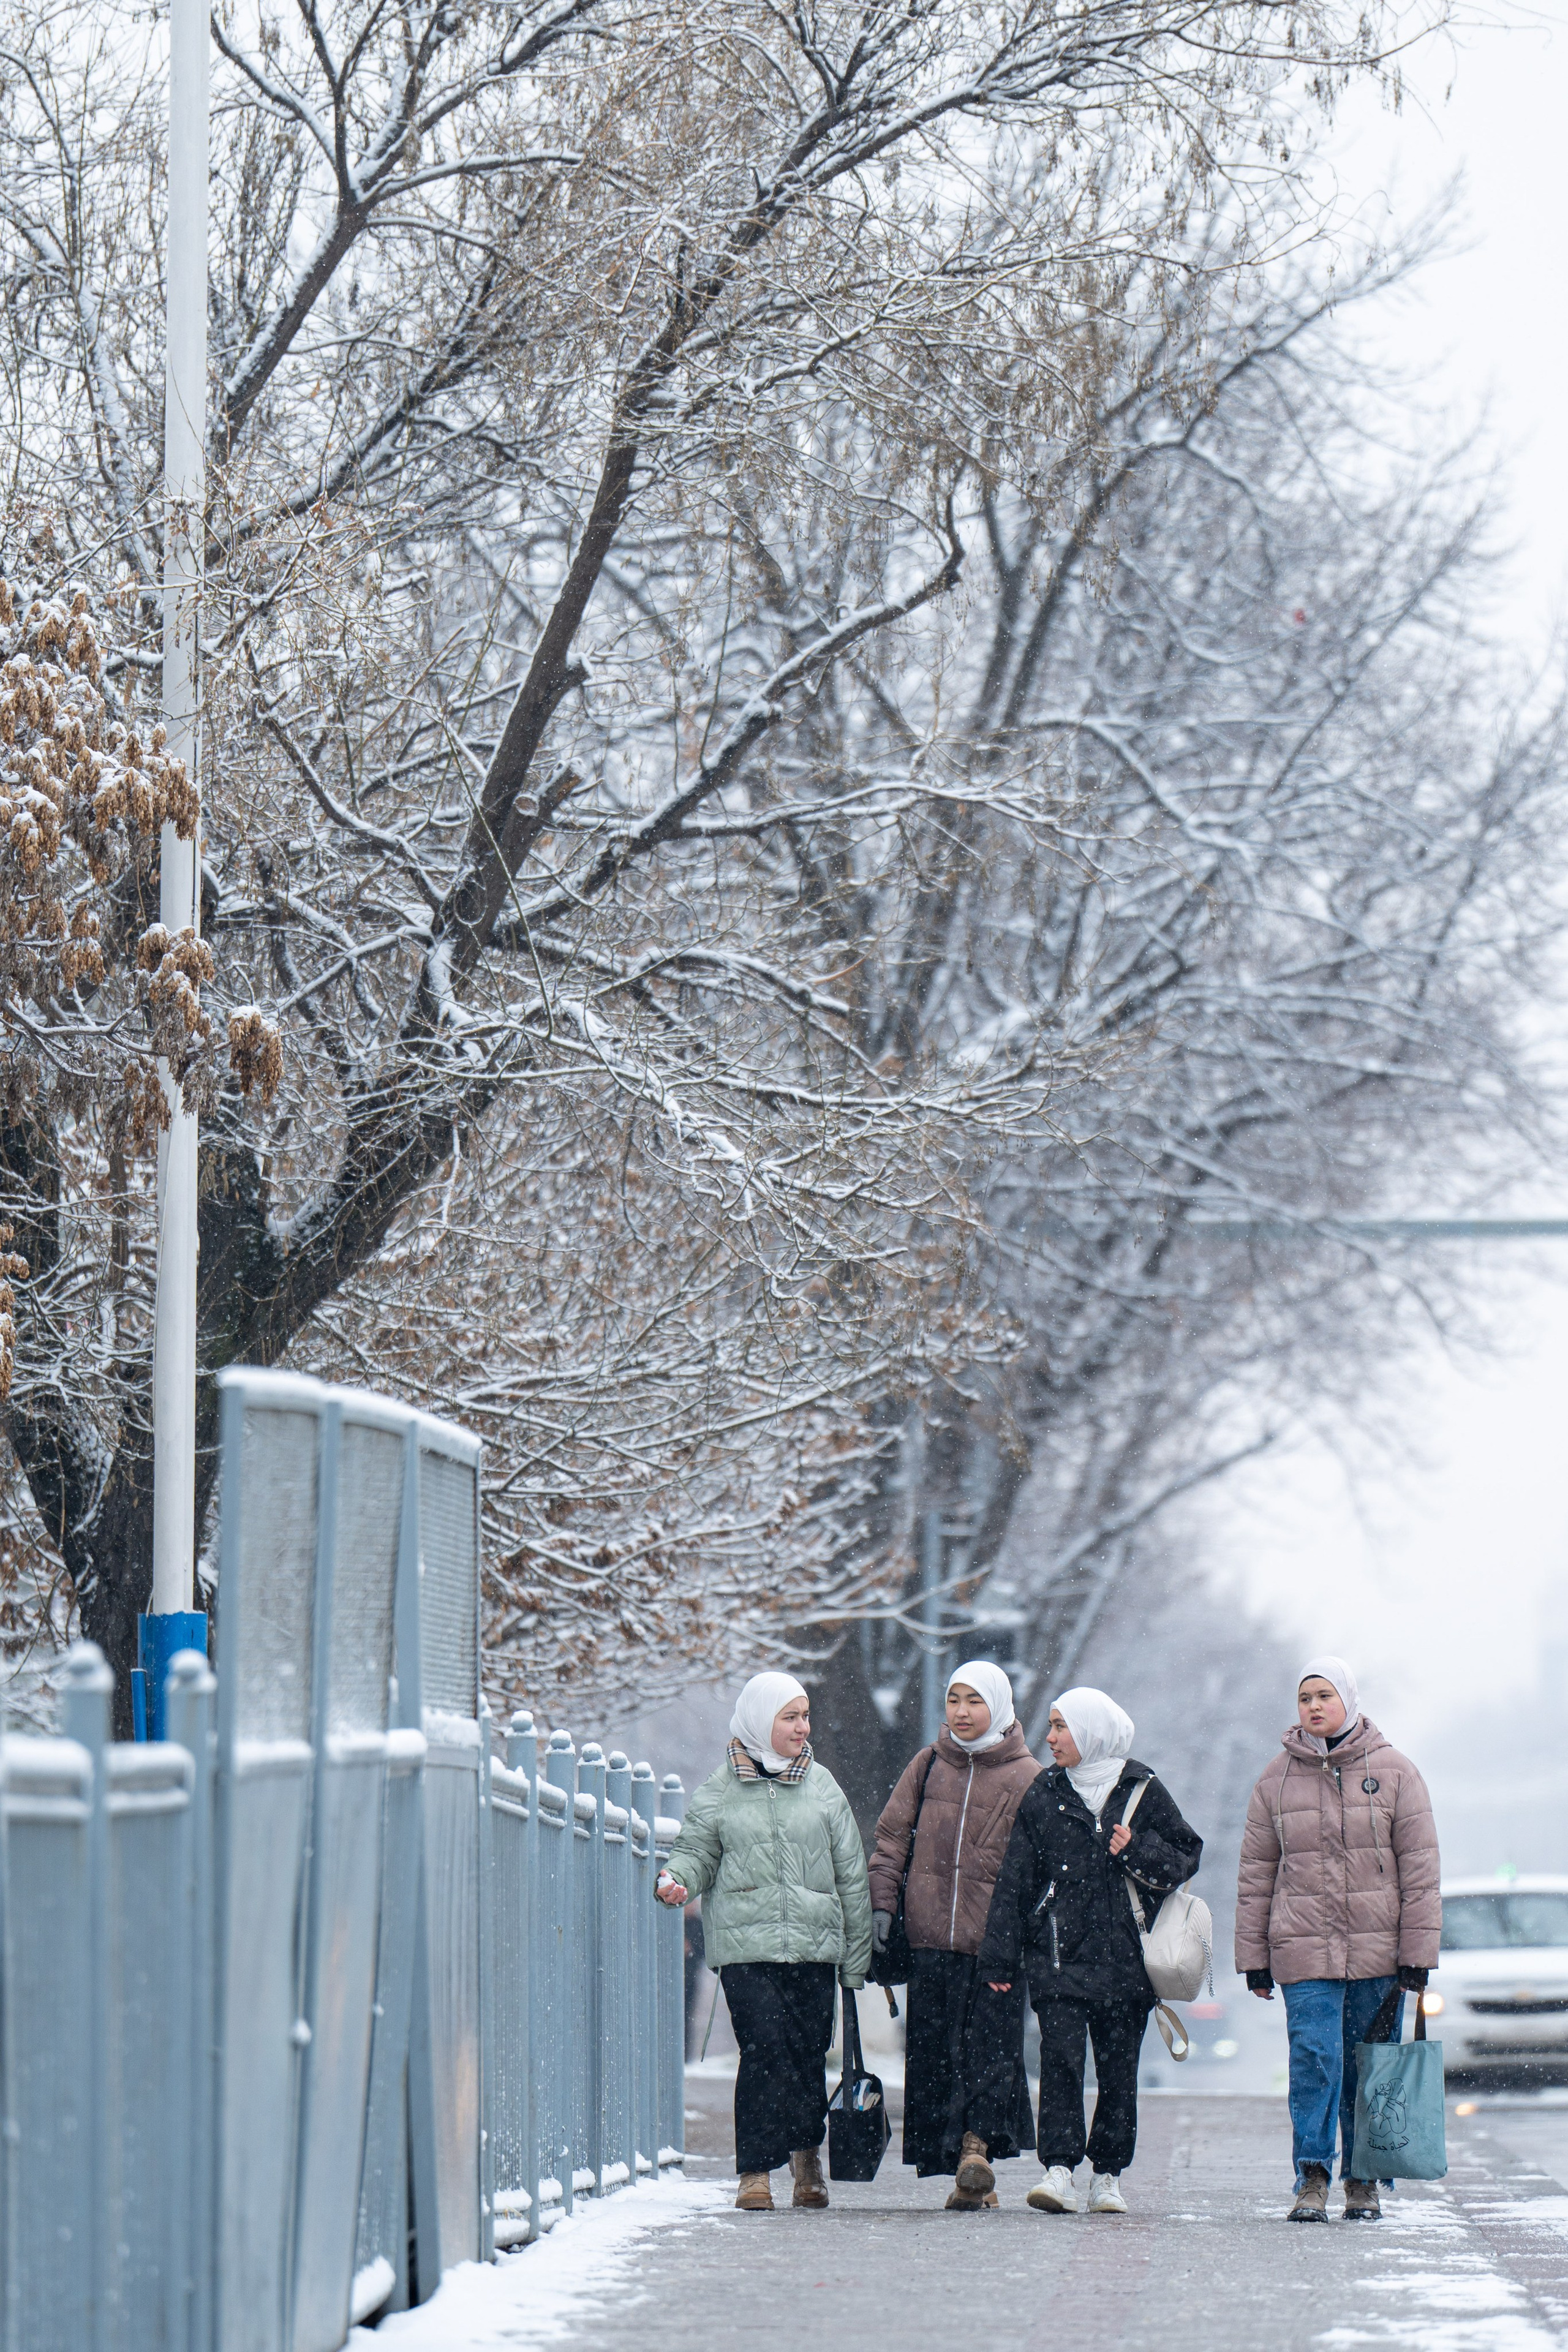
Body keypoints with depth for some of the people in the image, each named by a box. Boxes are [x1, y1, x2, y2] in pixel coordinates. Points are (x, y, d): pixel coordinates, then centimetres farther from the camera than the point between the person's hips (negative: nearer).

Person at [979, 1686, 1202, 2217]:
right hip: (1058, 1954, 0)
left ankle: (1108, 2174, 14)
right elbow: (1016, 1879, 8)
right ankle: (1059, 2170, -18)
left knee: (1118, 2068, 3)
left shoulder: (1144, 1792, 5)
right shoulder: (1044, 1795, 9)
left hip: (1124, 1955, 0)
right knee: (1060, 2055, -14)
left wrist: (1137, 1852, -11)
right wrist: (1000, 1954, 3)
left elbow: (1186, 1857, 8)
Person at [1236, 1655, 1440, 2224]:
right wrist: (1254, 1957, 6)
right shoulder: (1278, 1780, 7)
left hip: (1378, 1950, 0)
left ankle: (1364, 2182, 16)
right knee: (1313, 2057, -13)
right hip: (1304, 1952, 0)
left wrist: (1418, 1954, -3)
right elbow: (1256, 1873, 10)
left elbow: (1419, 1867, 2)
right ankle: (1312, 2180, -12)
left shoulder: (1393, 1772, 3)